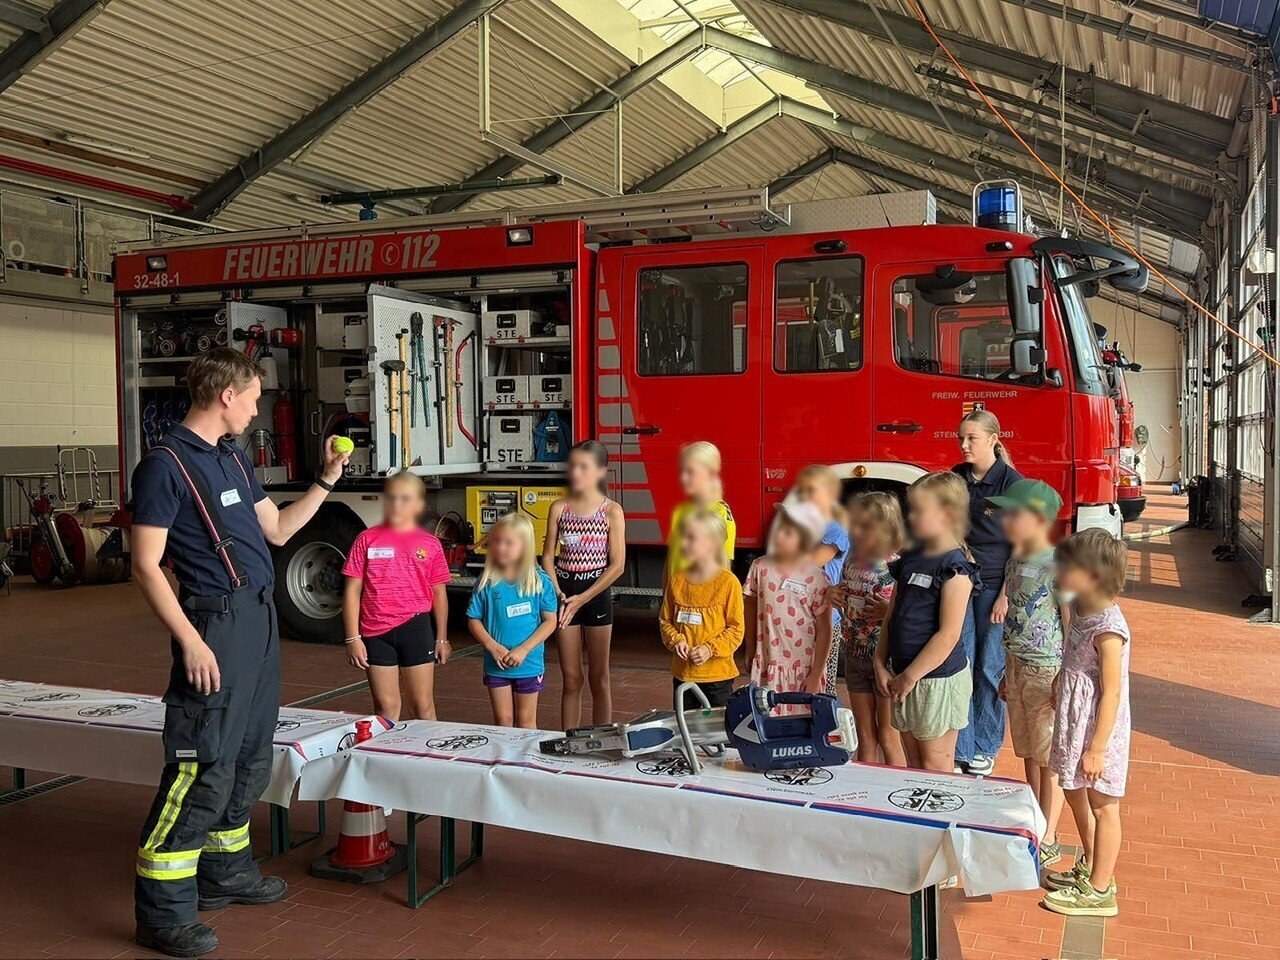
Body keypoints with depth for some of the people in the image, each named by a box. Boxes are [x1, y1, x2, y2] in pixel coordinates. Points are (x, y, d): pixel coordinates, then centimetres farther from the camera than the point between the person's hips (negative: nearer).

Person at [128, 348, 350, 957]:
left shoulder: (232, 458, 15)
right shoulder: (166, 464, -12)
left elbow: (277, 529, 23)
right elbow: (146, 567, -15)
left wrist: (326, 480, 17)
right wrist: (190, 642, -21)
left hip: (260, 619, 9)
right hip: (217, 623, -9)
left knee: (251, 759, 16)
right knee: (204, 766, -8)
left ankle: (224, 872, 31)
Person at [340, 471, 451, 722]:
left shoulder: (430, 544, 2)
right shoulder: (367, 540, 1)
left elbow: (439, 594, 7)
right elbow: (352, 591, 1)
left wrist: (441, 639, 6)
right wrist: (353, 638, -3)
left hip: (416, 628, 0)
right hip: (375, 632, 0)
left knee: (422, 706, 7)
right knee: (386, 706, 8)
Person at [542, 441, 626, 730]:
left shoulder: (612, 510, -6)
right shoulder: (559, 508, 2)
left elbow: (617, 564, -9)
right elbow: (548, 556, 5)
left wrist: (582, 598, -13)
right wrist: (556, 593, -11)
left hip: (596, 592, -2)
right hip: (564, 591, 2)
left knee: (598, 677, 6)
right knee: (571, 678, 8)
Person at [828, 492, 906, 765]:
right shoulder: (852, 561, 4)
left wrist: (891, 612, -30)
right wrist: (833, 597, -1)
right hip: (855, 657, 6)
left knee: (888, 738, 5)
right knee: (865, 737, 16)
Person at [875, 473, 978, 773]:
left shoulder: (954, 569, -16)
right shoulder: (910, 560, 8)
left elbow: (948, 635, -20)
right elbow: (891, 617, 12)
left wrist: (910, 676, -16)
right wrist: (881, 664, 3)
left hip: (937, 678, -7)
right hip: (905, 675, 7)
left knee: (935, 766, 4)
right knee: (914, 764, 17)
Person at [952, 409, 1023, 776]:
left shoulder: (1011, 482, -8)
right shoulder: (957, 477, 7)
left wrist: (1005, 595, -13)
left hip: (994, 585, -4)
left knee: (990, 669, 5)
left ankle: (985, 749, 19)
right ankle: (961, 750, 11)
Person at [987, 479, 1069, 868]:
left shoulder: (1057, 567, -18)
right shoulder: (1014, 563, 6)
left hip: (1048, 672, -7)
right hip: (1018, 670, 8)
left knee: (1050, 758, 4)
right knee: (1029, 753, 16)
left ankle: (1048, 840, 16)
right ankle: (1034, 825, 29)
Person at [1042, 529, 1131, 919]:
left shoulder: (1108, 629, -25)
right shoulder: (1081, 608, 2)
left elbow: (1112, 693, -23)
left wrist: (1097, 748, -21)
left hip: (1098, 728, -9)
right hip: (1074, 722, 9)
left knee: (1102, 806, 6)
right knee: (1076, 794, 22)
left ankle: (1099, 891, 20)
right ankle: (1090, 868, 41)